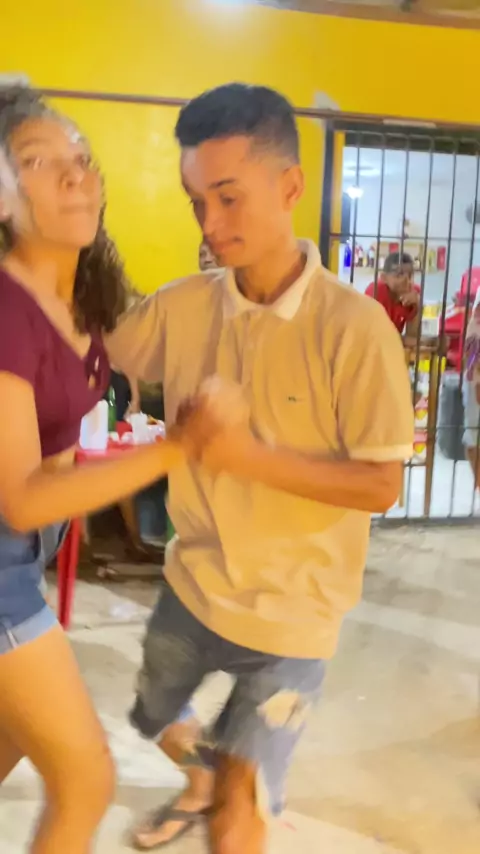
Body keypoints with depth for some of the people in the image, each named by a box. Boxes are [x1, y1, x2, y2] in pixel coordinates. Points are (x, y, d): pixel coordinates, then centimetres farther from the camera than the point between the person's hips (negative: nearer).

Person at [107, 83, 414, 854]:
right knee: (158, 721, 30)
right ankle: (201, 785, 63)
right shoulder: (182, 306, -8)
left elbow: (382, 486, -19)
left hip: (292, 610, -5)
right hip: (194, 584, 6)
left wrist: (248, 455, -30)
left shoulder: (354, 325, -22)